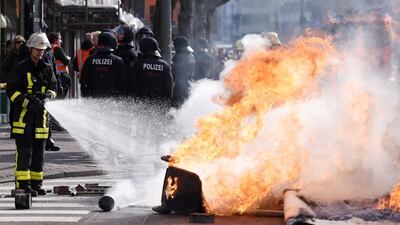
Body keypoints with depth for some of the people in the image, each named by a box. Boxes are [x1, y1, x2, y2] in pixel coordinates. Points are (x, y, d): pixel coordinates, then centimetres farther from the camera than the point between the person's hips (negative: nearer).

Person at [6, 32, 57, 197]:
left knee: (39, 151, 8)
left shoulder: (47, 69, 13)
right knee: (24, 151, -9)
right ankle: (23, 184, -10)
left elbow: (53, 88, 10)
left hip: (41, 114, 5)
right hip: (23, 114, -5)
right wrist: (27, 101, -19)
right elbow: (11, 91, -5)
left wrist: (46, 96, -13)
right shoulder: (20, 69, -1)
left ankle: (36, 184, 15)